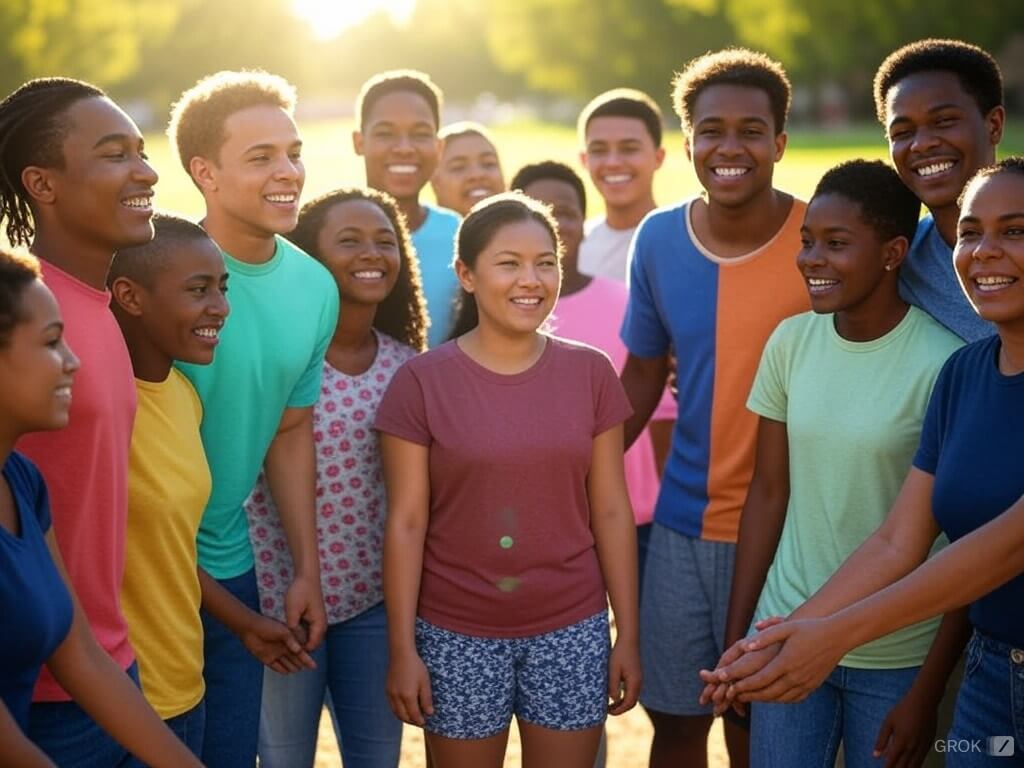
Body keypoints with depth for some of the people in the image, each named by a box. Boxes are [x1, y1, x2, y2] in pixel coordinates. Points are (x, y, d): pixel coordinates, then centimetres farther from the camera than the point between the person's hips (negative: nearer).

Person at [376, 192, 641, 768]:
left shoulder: (591, 373, -1)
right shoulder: (422, 382, -7)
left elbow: (611, 512, 2)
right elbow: (406, 524, -6)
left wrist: (628, 634, 2)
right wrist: (403, 648, -7)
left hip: (572, 629, 2)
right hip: (457, 633, -1)